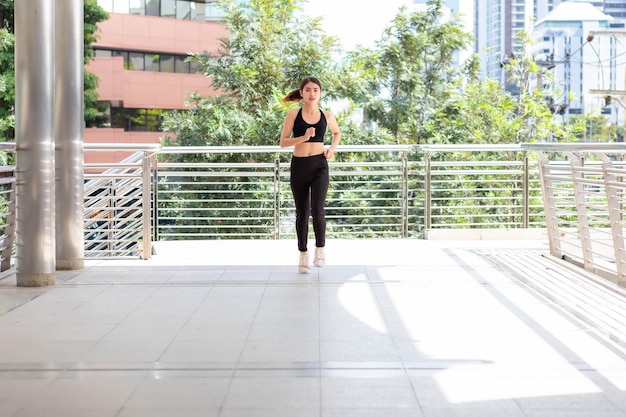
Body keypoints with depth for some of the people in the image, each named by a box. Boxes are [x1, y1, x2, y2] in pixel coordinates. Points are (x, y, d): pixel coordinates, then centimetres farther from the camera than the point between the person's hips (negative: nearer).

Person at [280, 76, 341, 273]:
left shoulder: (327, 116, 4)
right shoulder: (293, 114, -1)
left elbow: (337, 133, 24)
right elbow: (283, 142, -4)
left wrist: (332, 148, 5)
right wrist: (304, 137, -18)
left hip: (319, 166, 0)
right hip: (299, 166, 0)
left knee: (317, 209, -15)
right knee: (302, 212, 8)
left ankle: (320, 249, 7)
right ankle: (303, 255, 20)